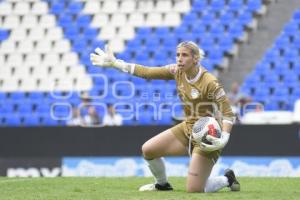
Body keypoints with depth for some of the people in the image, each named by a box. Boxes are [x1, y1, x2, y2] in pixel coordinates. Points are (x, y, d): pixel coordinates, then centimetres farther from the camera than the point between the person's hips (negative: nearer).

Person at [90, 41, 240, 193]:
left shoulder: (209, 82, -23)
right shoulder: (177, 72, -4)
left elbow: (228, 113, -19)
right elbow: (147, 72, -2)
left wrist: (224, 139, -33)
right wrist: (114, 63, -3)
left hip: (207, 137, -7)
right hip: (187, 128, 7)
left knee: (193, 190, -13)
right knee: (147, 150, 0)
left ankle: (227, 179, 17)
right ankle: (162, 184, 28)